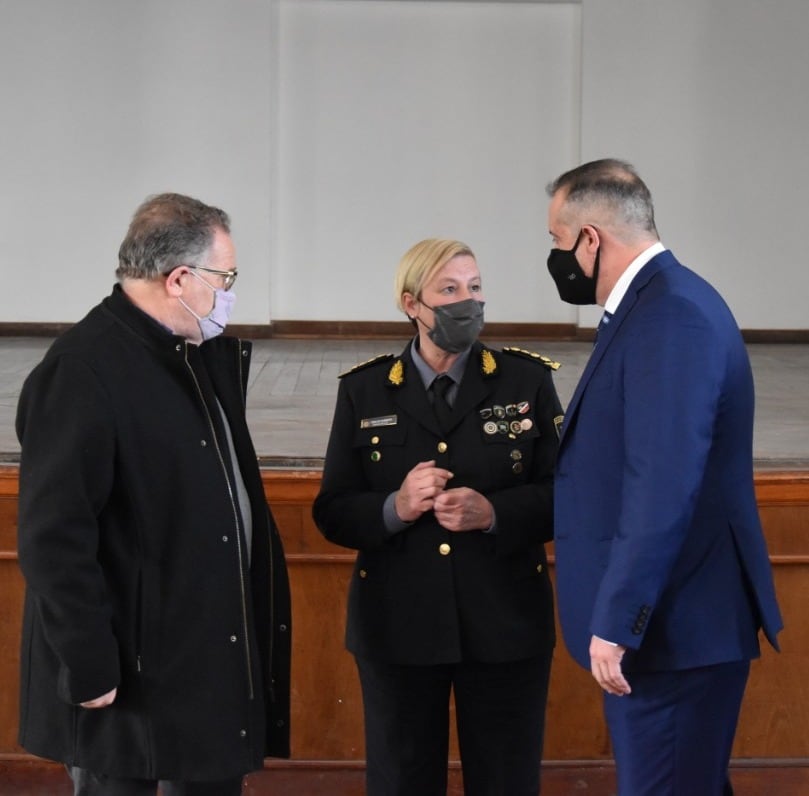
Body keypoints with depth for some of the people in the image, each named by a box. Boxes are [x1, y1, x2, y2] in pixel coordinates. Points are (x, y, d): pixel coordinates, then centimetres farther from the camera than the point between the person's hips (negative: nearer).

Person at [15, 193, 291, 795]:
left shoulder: (202, 356, 10)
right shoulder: (84, 369, -19)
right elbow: (54, 537, -22)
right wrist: (89, 670, -21)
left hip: (215, 658, 9)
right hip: (130, 672, -9)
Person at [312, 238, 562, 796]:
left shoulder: (527, 380, -1)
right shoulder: (364, 391, 1)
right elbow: (332, 513, 1)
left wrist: (494, 513, -20)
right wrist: (393, 509, -19)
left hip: (504, 624, 0)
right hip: (398, 626, 1)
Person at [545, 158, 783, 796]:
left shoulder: (673, 317, -20)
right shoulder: (657, 303, 12)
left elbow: (663, 486, -26)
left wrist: (618, 622, -25)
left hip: (672, 623, -10)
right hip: (670, 616, 10)